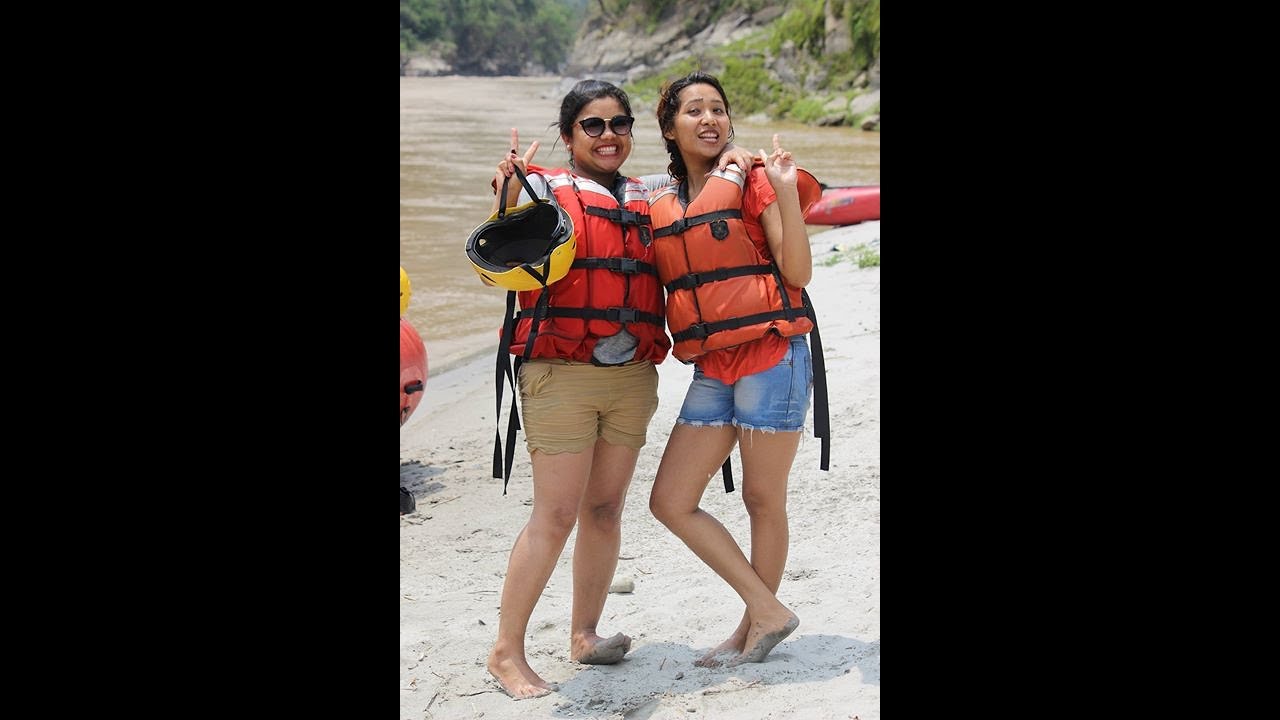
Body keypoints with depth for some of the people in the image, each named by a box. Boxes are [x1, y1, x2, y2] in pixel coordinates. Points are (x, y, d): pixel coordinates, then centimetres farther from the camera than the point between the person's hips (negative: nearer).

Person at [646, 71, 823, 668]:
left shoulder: (753, 179, -2)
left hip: (771, 355, -6)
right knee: (670, 502, 3)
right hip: (710, 367, 6)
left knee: (763, 499, 5)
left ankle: (755, 624, 25)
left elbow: (798, 273, -7)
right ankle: (767, 611, 15)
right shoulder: (659, 205, 12)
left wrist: (786, 193, -19)